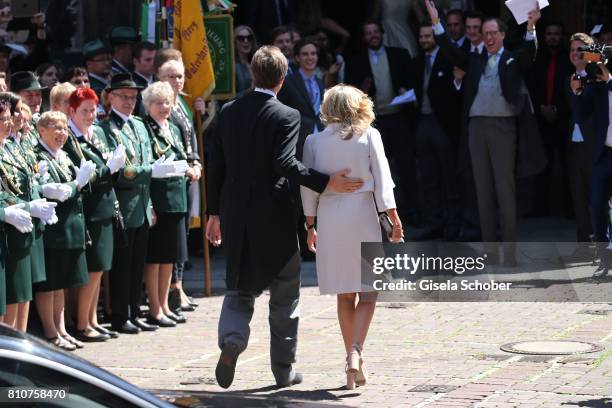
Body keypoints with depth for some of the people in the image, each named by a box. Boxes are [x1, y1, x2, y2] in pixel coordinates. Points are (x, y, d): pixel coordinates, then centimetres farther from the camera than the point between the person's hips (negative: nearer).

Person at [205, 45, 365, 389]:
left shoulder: (229, 112, 3)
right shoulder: (286, 116, -12)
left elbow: (216, 164, 6)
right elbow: (285, 163, -24)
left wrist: (214, 212, 14)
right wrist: (326, 183, -20)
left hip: (235, 216, 4)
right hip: (274, 217, -4)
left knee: (240, 287, 15)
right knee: (284, 294, 11)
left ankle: (232, 339, -14)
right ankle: (284, 369, 16)